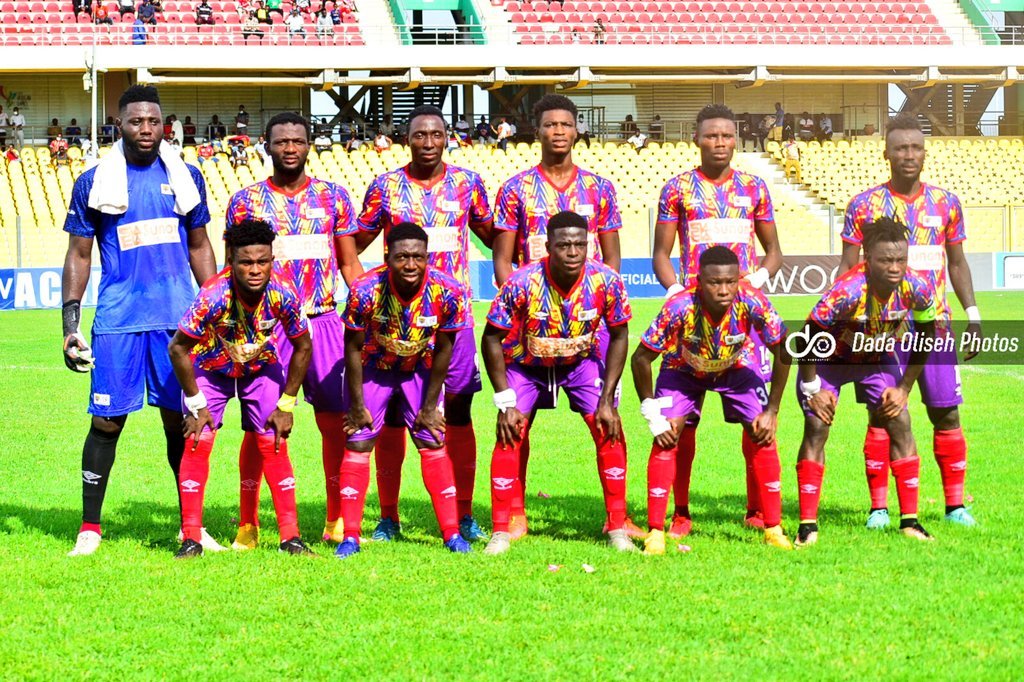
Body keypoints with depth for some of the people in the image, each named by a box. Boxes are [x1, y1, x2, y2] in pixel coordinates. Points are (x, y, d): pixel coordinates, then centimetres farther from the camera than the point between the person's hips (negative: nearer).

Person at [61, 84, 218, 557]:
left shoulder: (186, 177, 9)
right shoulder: (93, 182, 1)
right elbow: (79, 255, 6)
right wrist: (70, 323, -1)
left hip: (179, 318, 2)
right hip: (117, 319, -2)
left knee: (181, 420, 5)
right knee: (107, 420, -1)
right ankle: (90, 528, 9)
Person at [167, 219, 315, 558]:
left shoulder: (283, 294, -29)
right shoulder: (214, 295, -37)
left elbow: (303, 348, -11)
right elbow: (177, 349, -25)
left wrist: (286, 405, -9)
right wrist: (197, 405, -19)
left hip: (262, 368, 2)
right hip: (211, 368, -2)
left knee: (274, 444, -5)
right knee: (198, 441, -13)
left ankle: (291, 537, 2)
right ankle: (191, 539, -5)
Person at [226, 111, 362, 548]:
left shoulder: (332, 197, 9)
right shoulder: (246, 201, 5)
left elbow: (350, 264, 11)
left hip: (324, 322, 2)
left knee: (336, 421, 1)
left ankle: (337, 521, 12)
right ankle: (247, 524, 4)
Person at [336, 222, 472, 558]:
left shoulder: (448, 292, -28)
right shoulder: (365, 291, -32)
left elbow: (443, 349, -13)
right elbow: (353, 348, -18)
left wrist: (430, 406, -7)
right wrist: (357, 406, -12)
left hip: (419, 369, 1)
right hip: (374, 369, -1)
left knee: (434, 444, -1)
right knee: (358, 443, -6)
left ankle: (452, 533, 7)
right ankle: (351, 536, 1)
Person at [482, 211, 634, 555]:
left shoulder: (606, 281, -26)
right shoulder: (522, 283, -32)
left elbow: (618, 337, -11)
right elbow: (491, 339, -20)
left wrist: (607, 401, -14)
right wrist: (505, 403, -22)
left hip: (582, 362, 1)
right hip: (526, 364, -1)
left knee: (609, 432, -11)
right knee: (509, 435, -15)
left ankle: (617, 527, 1)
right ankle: (501, 531, -5)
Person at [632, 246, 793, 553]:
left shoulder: (753, 303, -35)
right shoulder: (680, 307, -38)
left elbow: (782, 353, -18)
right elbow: (641, 358, -25)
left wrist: (772, 411, -16)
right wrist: (652, 415, -23)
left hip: (737, 367, 1)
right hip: (683, 369, -1)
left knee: (762, 435, -11)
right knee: (666, 438, -16)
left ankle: (774, 530, 0)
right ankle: (655, 532, -7)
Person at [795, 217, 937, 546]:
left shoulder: (917, 288, -25)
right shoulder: (848, 292, -38)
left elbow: (924, 338, -6)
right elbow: (806, 338, -26)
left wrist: (904, 388, -7)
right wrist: (812, 389, -20)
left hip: (878, 359, 4)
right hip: (829, 359, -4)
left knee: (901, 426, -5)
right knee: (816, 430, -14)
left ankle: (910, 521, 3)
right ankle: (807, 525, -7)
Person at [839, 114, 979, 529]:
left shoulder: (945, 203, 7)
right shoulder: (865, 206, 1)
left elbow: (957, 263, 14)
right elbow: (848, 269, 3)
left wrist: (973, 315, 7)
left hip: (935, 324, 2)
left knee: (946, 413, 1)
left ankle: (955, 504, 8)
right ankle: (879, 507, 3)